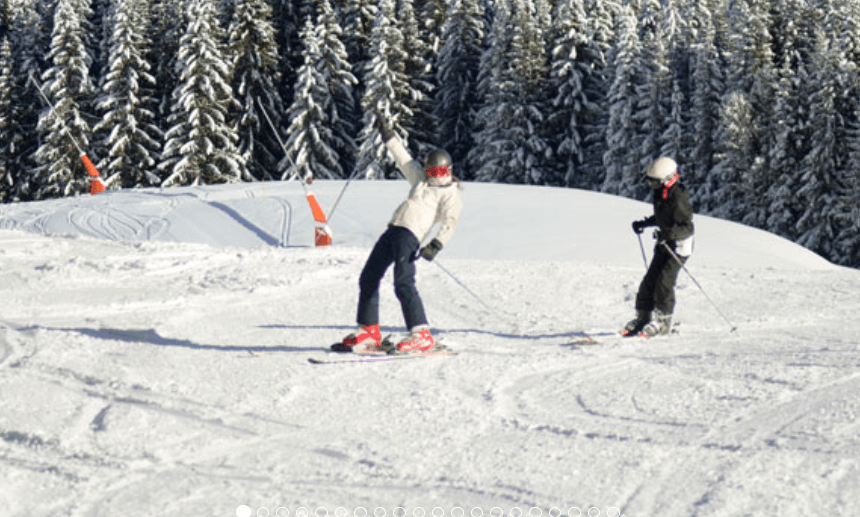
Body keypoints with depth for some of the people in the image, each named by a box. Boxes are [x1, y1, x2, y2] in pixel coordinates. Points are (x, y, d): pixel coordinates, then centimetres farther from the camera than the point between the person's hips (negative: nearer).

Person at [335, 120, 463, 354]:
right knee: (368, 279, 8)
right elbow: (404, 159, 33)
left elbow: (449, 223, -10)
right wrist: (389, 137, 34)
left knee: (403, 283, -23)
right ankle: (368, 332, 15)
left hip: (410, 237, -8)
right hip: (393, 230, 8)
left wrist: (437, 244, -25)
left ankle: (422, 335, -23)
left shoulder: (451, 194, 2)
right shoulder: (420, 179, 23)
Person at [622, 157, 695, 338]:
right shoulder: (659, 194, 2)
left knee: (664, 280, -14)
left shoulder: (679, 199, -24)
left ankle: (662, 322, -5)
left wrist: (668, 233, -38)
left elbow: (687, 228, -25)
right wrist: (644, 224, 15)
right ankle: (643, 318, 12)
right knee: (650, 280, 4)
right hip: (664, 244, 8)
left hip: (679, 245, -8)